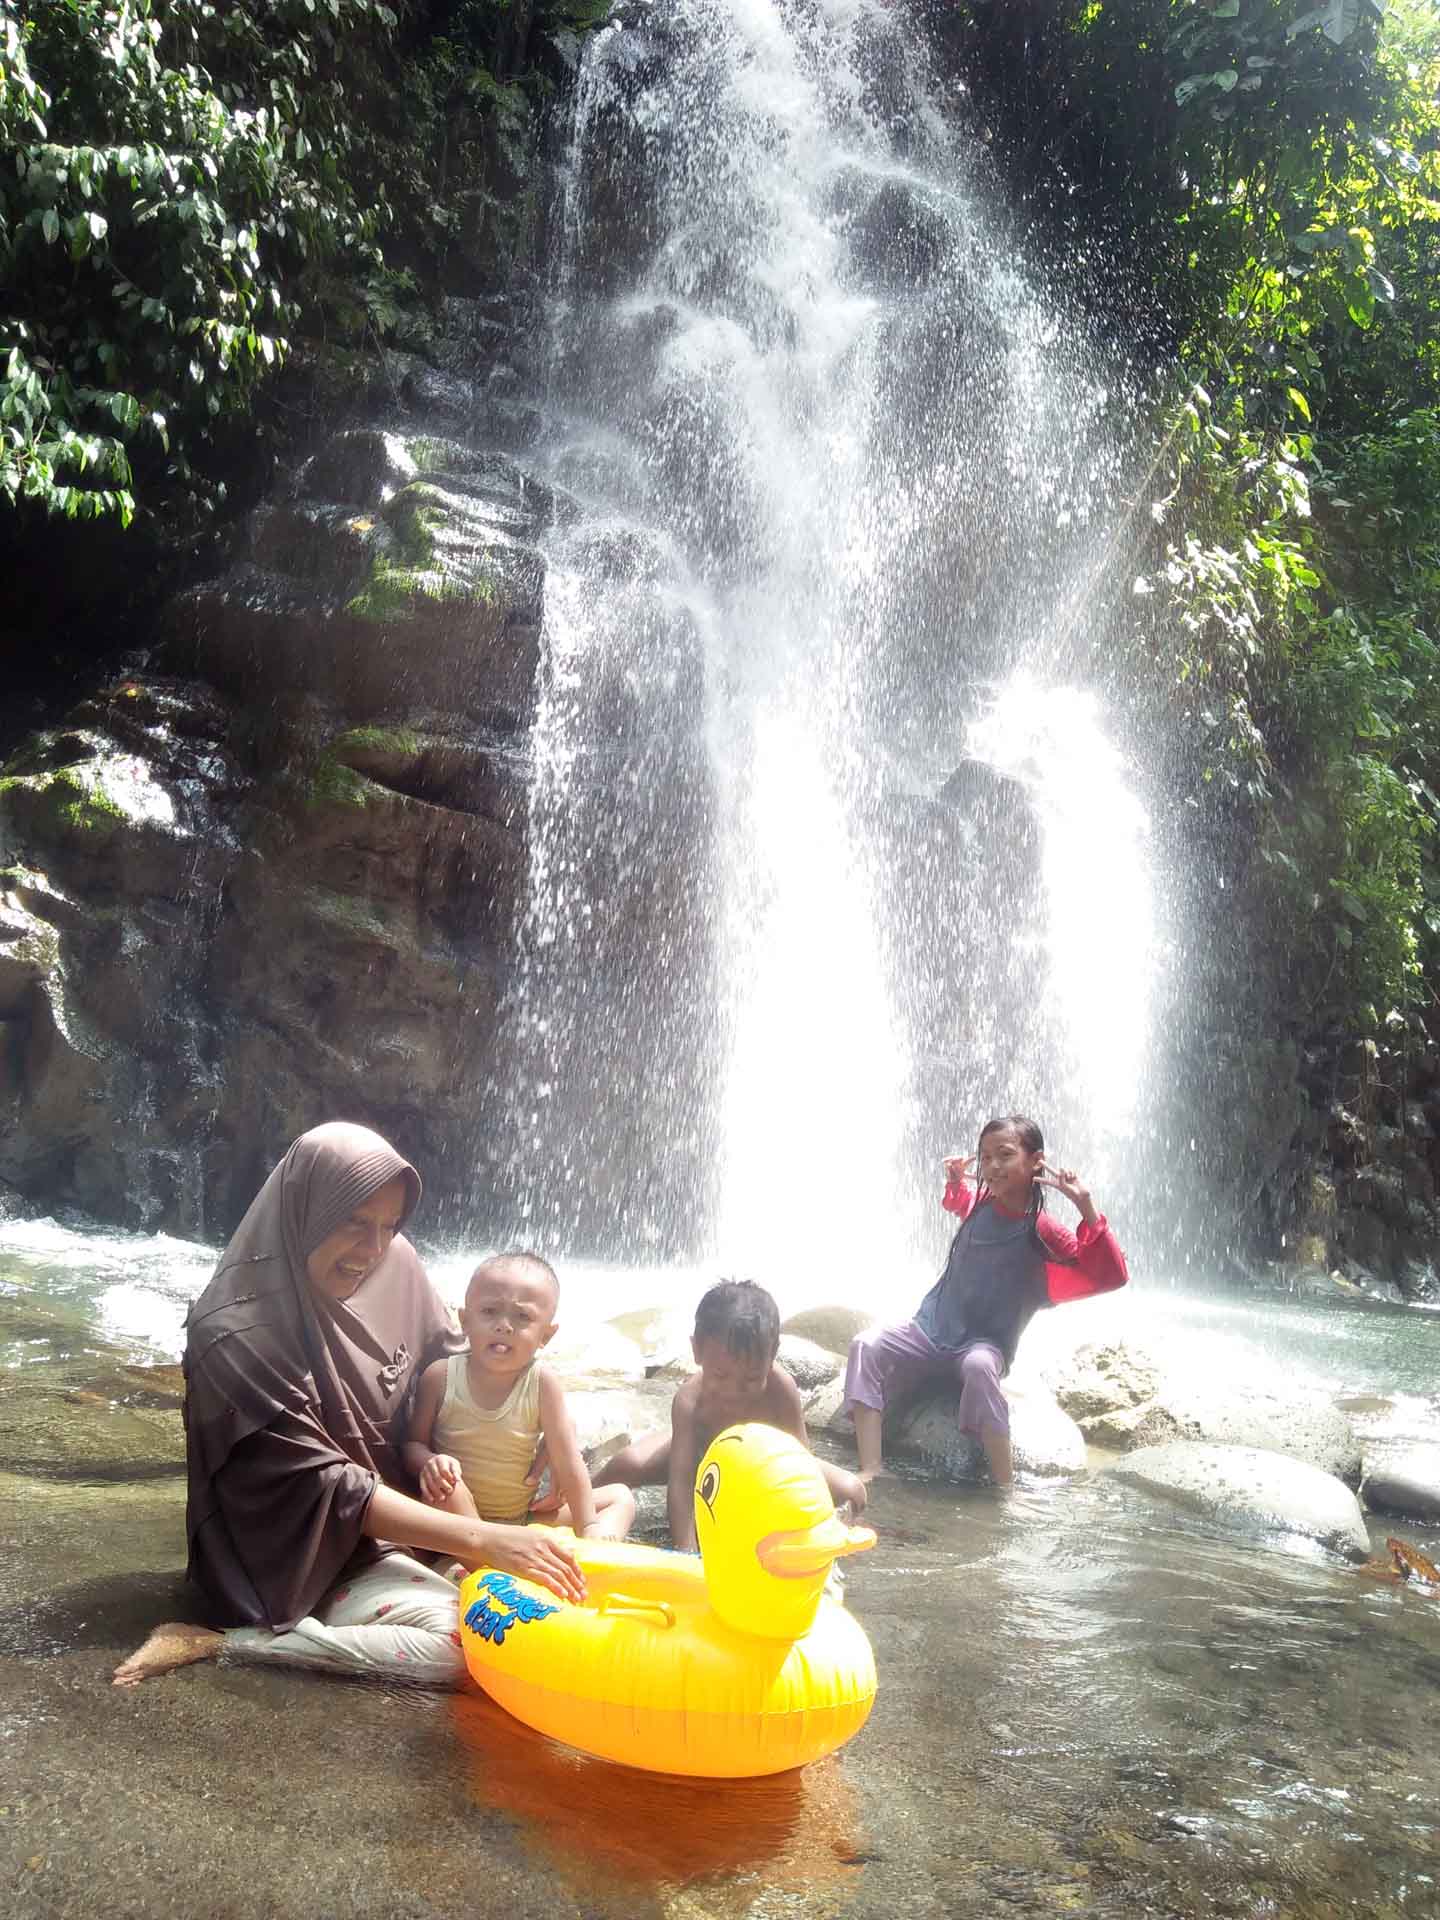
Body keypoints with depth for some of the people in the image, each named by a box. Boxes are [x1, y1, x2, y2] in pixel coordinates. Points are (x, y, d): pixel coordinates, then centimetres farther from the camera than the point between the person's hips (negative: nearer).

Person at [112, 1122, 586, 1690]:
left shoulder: (393, 1266, -10)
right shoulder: (236, 1334, -26)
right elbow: (332, 1490, -25)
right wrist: (481, 1539, -31)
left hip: (392, 1523, 7)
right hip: (304, 1563, -7)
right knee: (479, 1641, -29)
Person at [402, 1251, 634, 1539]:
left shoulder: (542, 1383, -12)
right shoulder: (440, 1376, -11)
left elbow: (568, 1464, -10)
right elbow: (413, 1443, -2)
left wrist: (588, 1527, -14)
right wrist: (429, 1462, -25)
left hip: (526, 1520, 2)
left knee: (620, 1497, -5)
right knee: (446, 1488, -34)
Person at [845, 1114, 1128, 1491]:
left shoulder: (1044, 1233, -14)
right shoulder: (979, 1202, 1)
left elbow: (1111, 1275, -26)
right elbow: (956, 1201, 30)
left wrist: (1085, 1205, -32)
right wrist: (955, 1178, 8)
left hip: (984, 1344, -4)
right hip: (929, 1330, 5)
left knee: (978, 1365, -40)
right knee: (866, 1345, -21)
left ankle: (1004, 1484, -30)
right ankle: (870, 1471, -27)